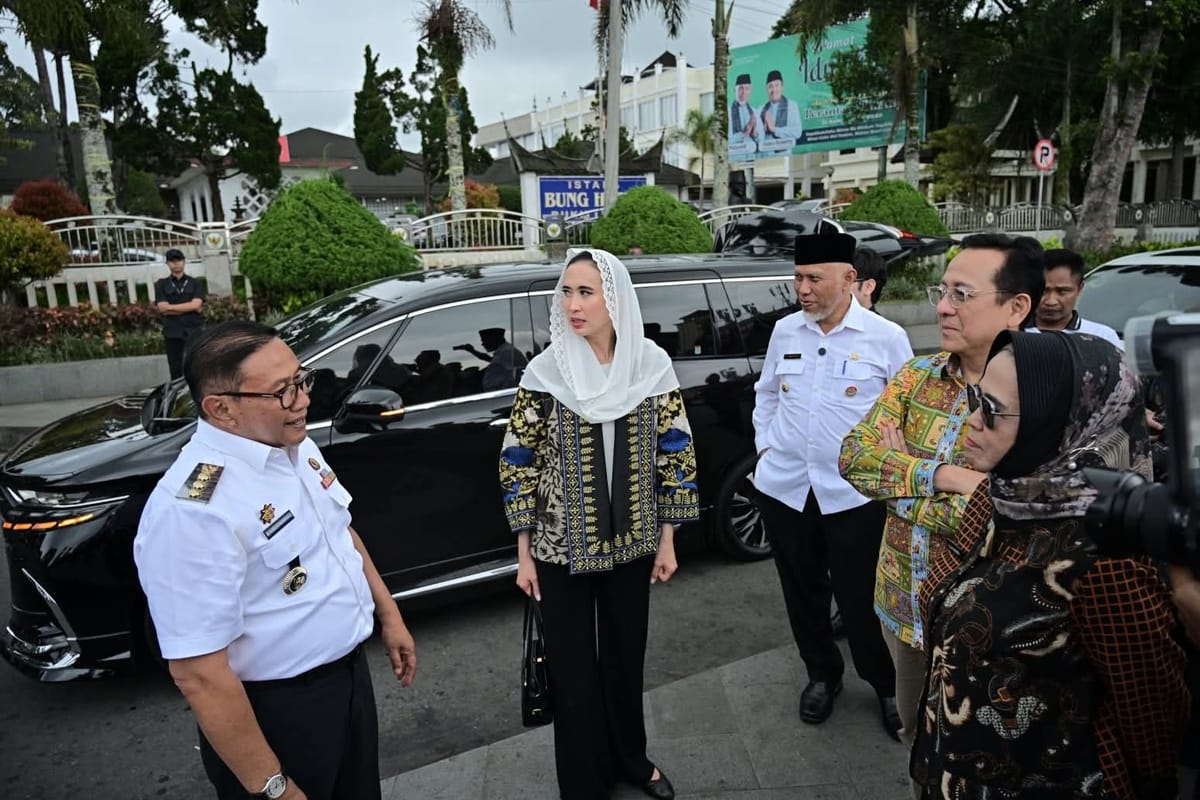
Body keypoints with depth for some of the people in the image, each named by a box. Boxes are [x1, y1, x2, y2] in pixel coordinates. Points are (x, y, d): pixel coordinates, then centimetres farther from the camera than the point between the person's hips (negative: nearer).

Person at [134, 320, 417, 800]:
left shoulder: (296, 446, -3)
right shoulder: (193, 511, -28)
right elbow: (199, 673, -26)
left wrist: (389, 615, 14)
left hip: (349, 671, 8)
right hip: (278, 712, -8)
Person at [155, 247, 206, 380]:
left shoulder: (195, 283, 11)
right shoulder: (161, 284, 11)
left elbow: (196, 304, -5)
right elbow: (162, 308, -3)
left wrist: (171, 307, -4)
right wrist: (189, 308, -6)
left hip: (193, 331, -1)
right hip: (172, 333, 1)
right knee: (176, 370, 1)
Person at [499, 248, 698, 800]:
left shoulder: (652, 367, -8)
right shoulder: (545, 373, -11)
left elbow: (675, 454, 0)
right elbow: (519, 464, -5)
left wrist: (667, 540, 1)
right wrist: (524, 554, -4)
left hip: (631, 544, 2)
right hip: (561, 549, -1)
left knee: (626, 657, 19)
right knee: (573, 669, 11)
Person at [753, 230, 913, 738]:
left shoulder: (886, 337, -6)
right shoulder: (784, 332, 5)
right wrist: (765, 445, 9)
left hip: (853, 492, -4)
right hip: (784, 487, 4)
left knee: (860, 598, 5)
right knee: (802, 590, 16)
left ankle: (886, 686, 31)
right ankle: (822, 674, 39)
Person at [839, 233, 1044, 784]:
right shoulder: (918, 374, -2)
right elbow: (853, 455, -10)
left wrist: (897, 477, -18)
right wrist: (944, 475, -23)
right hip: (902, 604, 5)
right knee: (916, 732, 27)